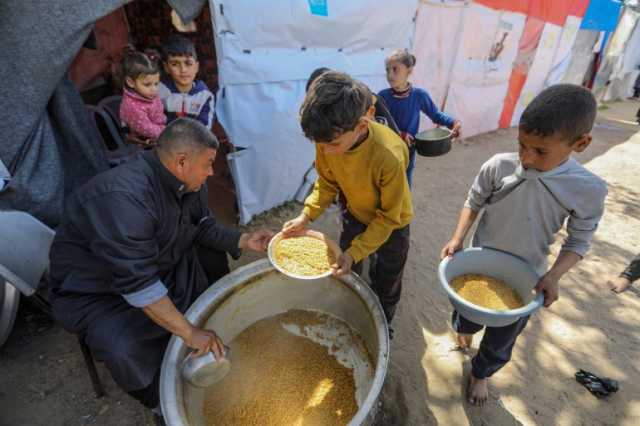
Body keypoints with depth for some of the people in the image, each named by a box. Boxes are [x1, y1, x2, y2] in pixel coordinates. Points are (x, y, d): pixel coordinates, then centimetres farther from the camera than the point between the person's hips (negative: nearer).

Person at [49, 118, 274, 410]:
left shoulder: (187, 183, -13)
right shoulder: (124, 199, -38)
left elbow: (203, 228, 1)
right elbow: (138, 284, -39)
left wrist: (243, 241, -12)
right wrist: (189, 333, -34)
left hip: (159, 264, 8)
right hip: (98, 292, -7)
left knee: (212, 253, 3)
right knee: (127, 350, -28)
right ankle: (163, 403, 5)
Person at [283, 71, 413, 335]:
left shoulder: (390, 157, -41)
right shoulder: (329, 140, -26)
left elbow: (388, 217, -27)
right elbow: (327, 182, -9)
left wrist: (355, 253, -31)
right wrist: (305, 216, -21)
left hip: (391, 224, -4)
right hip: (355, 215, 4)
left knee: (385, 284, 17)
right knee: (345, 276, 22)